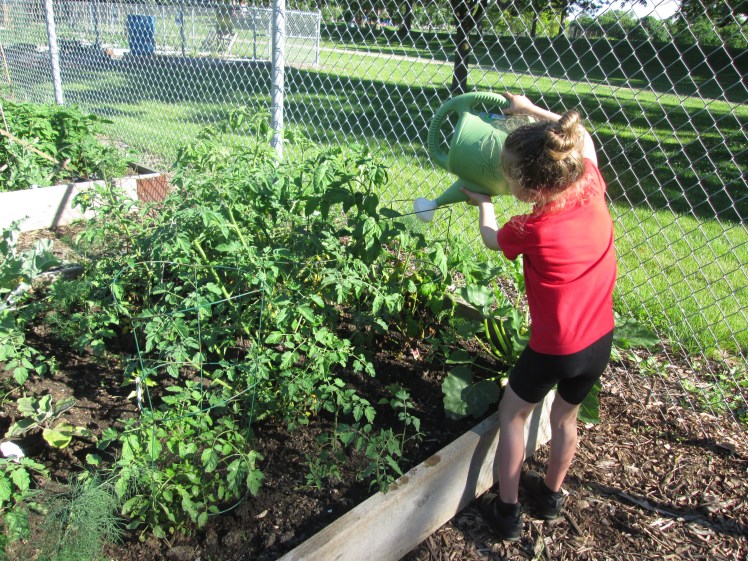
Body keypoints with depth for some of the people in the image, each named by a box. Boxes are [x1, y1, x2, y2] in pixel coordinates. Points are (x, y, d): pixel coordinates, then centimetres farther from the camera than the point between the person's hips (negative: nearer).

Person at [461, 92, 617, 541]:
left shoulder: (532, 230, -25)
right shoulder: (592, 189, -13)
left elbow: (491, 237, 0)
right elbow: (581, 136, 8)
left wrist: (484, 204, 18)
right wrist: (530, 108, 7)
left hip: (553, 349, -6)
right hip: (600, 341, 6)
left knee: (512, 415, 17)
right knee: (566, 417, 26)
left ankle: (508, 511, 28)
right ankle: (552, 494, 46)